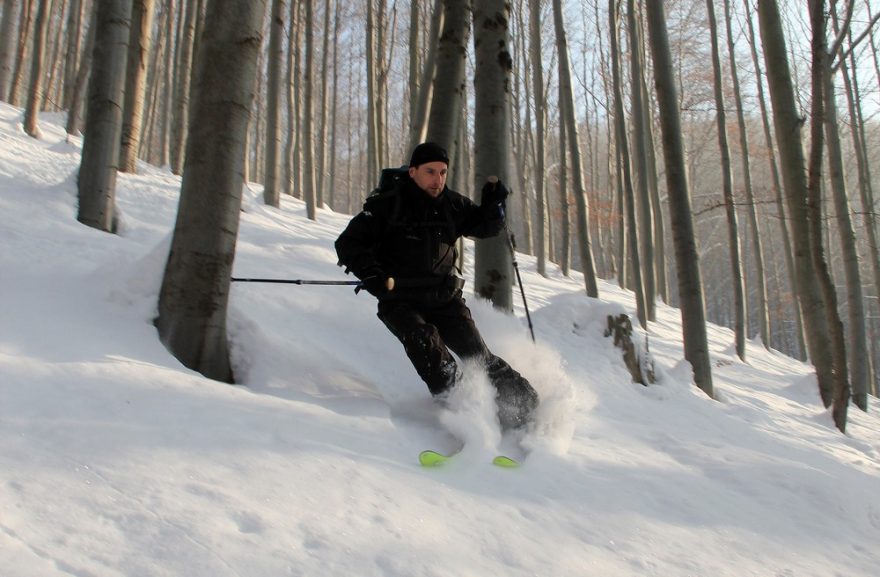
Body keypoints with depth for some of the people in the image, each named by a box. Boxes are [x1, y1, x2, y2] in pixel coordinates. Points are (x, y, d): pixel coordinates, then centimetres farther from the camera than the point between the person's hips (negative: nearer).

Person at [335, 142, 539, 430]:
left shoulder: (452, 205, 4)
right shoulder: (387, 205, -8)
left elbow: (485, 227, 17)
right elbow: (349, 243, -9)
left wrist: (493, 205, -5)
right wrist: (369, 272, -27)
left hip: (444, 298, 3)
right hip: (400, 301, -2)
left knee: (476, 352, -7)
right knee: (423, 341, -30)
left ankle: (526, 406, 1)